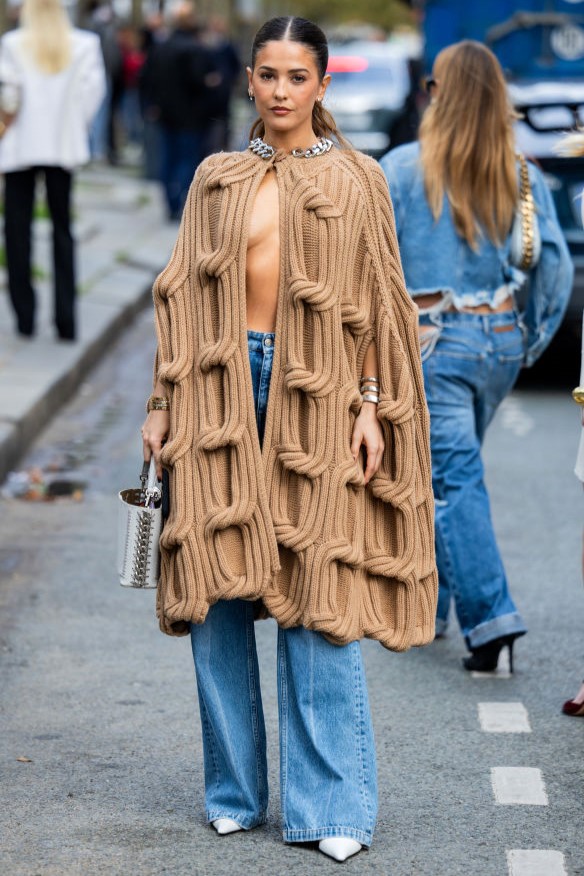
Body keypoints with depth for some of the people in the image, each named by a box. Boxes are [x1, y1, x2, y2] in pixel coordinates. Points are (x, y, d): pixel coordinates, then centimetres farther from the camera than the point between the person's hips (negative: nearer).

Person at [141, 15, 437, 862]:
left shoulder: (356, 181, 5)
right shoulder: (217, 179, 11)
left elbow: (378, 304, 3)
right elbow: (184, 296, 11)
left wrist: (371, 405, -5)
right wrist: (163, 403, 5)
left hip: (316, 392, -2)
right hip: (222, 390, 3)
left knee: (315, 599, -4)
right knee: (217, 592, 3)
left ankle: (331, 808, 2)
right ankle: (234, 790, 16)